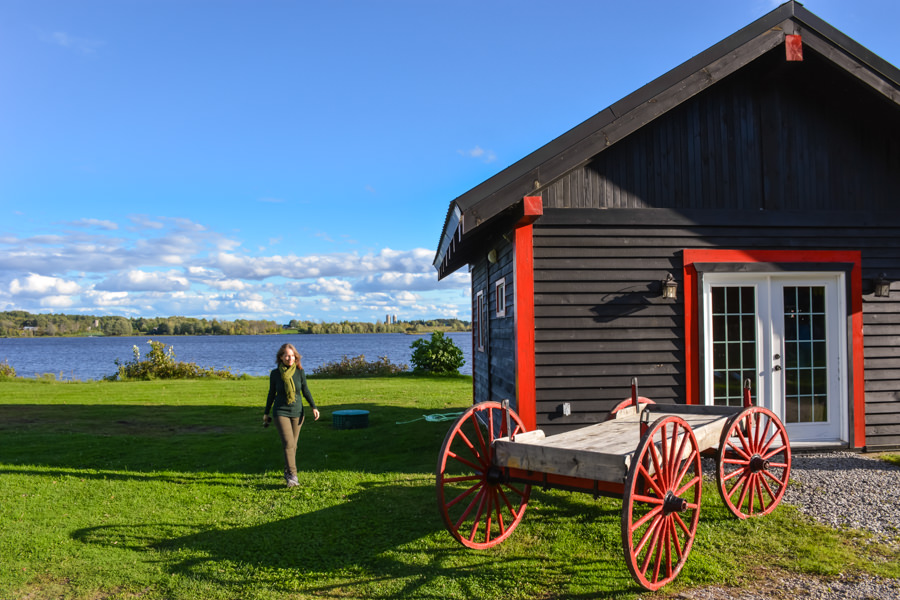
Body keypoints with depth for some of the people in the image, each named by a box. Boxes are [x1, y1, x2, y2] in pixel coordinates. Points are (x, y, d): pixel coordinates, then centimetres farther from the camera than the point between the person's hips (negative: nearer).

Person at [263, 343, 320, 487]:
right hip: (281, 412, -2)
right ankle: (292, 476, -16)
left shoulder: (300, 372, -3)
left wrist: (314, 407, -4)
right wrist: (266, 413, 13)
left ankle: (287, 471, 30)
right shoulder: (275, 373, -4)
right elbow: (271, 393, 7)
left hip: (297, 412, 2)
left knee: (293, 445, 10)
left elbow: (305, 391, 5)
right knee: (288, 443, -15)